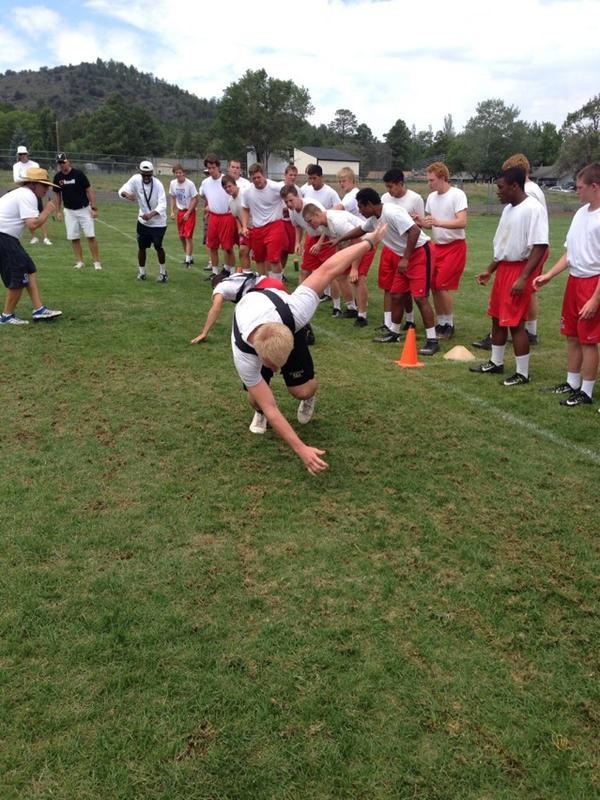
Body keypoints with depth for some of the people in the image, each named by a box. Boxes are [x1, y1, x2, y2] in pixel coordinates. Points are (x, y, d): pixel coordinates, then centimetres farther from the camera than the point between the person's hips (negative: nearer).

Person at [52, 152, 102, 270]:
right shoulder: (58, 177, 1)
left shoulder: (79, 174, -11)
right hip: (69, 211, 4)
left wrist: (94, 208, -13)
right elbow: (57, 195, 11)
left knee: (90, 236, -7)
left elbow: (89, 191, -8)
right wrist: (58, 211, 7)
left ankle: (96, 261, 0)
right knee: (74, 238, 3)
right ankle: (79, 261, 12)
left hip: (84, 209, -3)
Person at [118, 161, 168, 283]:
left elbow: (162, 205, -29)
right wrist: (126, 194, -38)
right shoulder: (136, 179, -10)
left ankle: (163, 272, 12)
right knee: (141, 246, 9)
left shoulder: (158, 184, -21)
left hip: (158, 221, -4)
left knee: (158, 246, -8)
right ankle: (141, 271, 27)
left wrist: (151, 214, -46)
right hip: (143, 220, 4)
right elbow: (122, 190, -13)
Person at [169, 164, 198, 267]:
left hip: (190, 212, -6)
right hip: (179, 211, 6)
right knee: (181, 236, 9)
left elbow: (195, 200, -14)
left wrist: (188, 213, -16)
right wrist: (172, 211, 3)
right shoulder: (172, 183, 1)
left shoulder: (190, 184, -16)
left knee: (188, 236, -11)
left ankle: (188, 259, -8)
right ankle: (189, 256, 24)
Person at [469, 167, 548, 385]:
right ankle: (496, 363, 31)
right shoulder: (508, 209, 11)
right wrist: (489, 271, 20)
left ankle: (522, 374, 4)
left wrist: (523, 278, -25)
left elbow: (540, 247, -21)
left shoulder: (533, 209, -16)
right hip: (504, 268, 9)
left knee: (515, 322, -6)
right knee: (497, 317, 16)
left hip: (521, 269, -9)